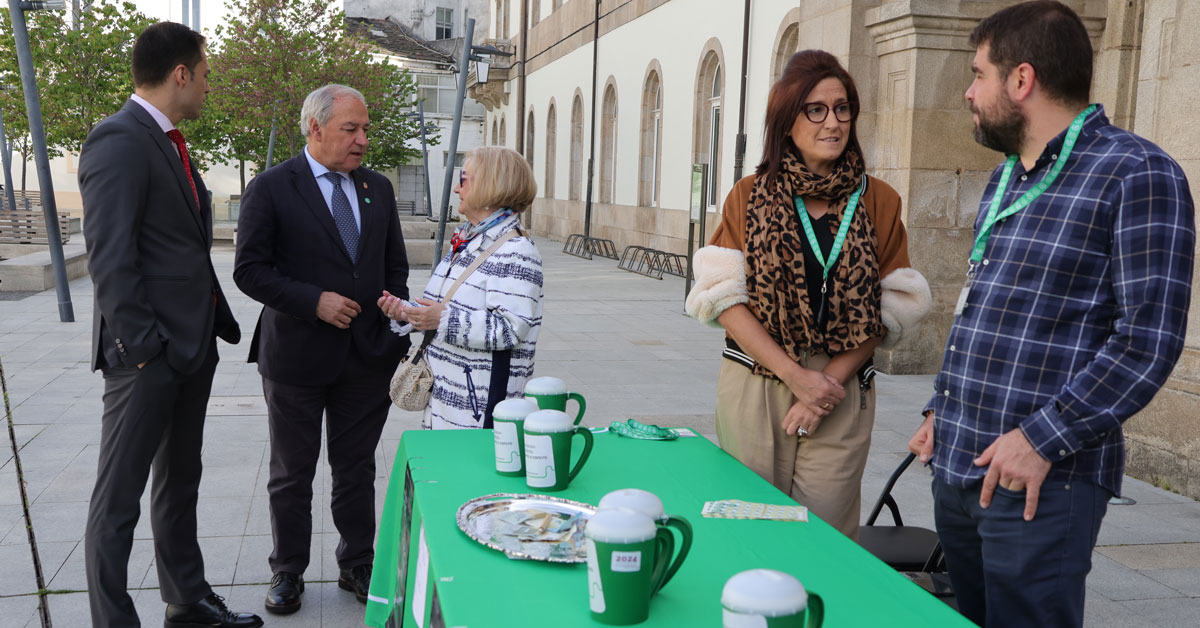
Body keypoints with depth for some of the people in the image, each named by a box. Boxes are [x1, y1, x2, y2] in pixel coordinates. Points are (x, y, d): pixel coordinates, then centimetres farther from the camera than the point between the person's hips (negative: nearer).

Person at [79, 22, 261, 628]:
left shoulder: (170, 145, 15)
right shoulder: (120, 140, -15)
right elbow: (109, 256, -21)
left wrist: (218, 324, 13)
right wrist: (141, 346, -21)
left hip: (192, 346, 10)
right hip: (147, 354, -10)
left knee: (179, 482, 20)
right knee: (119, 498, 2)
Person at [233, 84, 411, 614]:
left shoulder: (378, 188, 8)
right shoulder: (271, 188, -7)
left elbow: (395, 268, 12)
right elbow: (250, 270, -10)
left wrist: (399, 336, 3)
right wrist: (314, 301, -19)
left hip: (368, 357, 4)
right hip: (297, 357, -3)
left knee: (357, 471, 14)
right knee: (292, 475, 12)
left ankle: (357, 565, 30)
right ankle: (288, 572, 29)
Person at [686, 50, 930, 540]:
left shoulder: (879, 203, 7)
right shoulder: (750, 197, 4)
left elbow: (889, 309, 3)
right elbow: (725, 300, -4)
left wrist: (830, 380, -9)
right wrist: (799, 376, -12)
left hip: (842, 398, 1)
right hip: (754, 387, 0)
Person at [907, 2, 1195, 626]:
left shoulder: (1137, 175, -11)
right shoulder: (1005, 179, 15)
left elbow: (1148, 339, -17)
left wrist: (1042, 439, -20)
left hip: (1041, 482, -8)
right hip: (955, 470, 8)